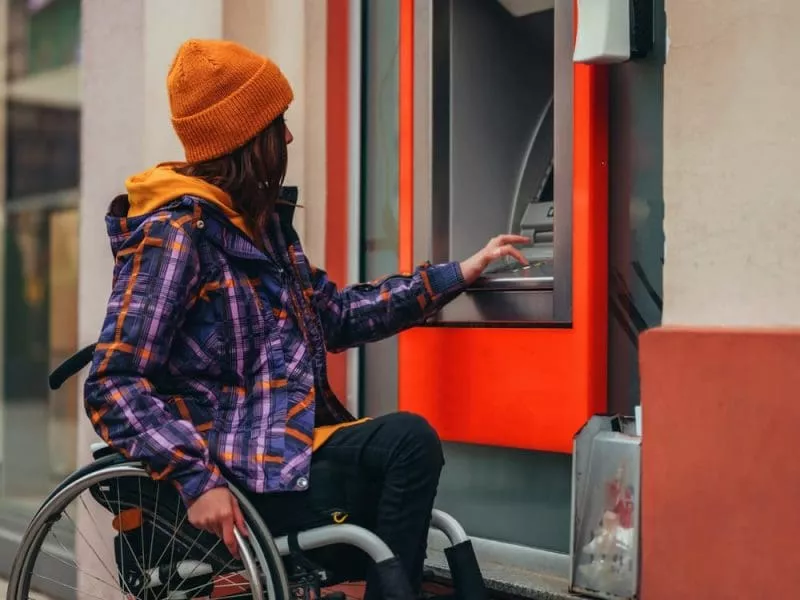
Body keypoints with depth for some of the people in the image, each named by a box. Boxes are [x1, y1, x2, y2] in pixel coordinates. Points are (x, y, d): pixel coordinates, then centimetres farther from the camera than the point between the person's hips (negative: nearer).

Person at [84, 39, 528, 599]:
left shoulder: (262, 221, 14)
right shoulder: (175, 232, -12)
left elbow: (336, 314, 18)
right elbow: (113, 386, -17)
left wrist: (460, 273, 15)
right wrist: (200, 481, -27)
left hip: (295, 442, 7)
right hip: (238, 475, -7)